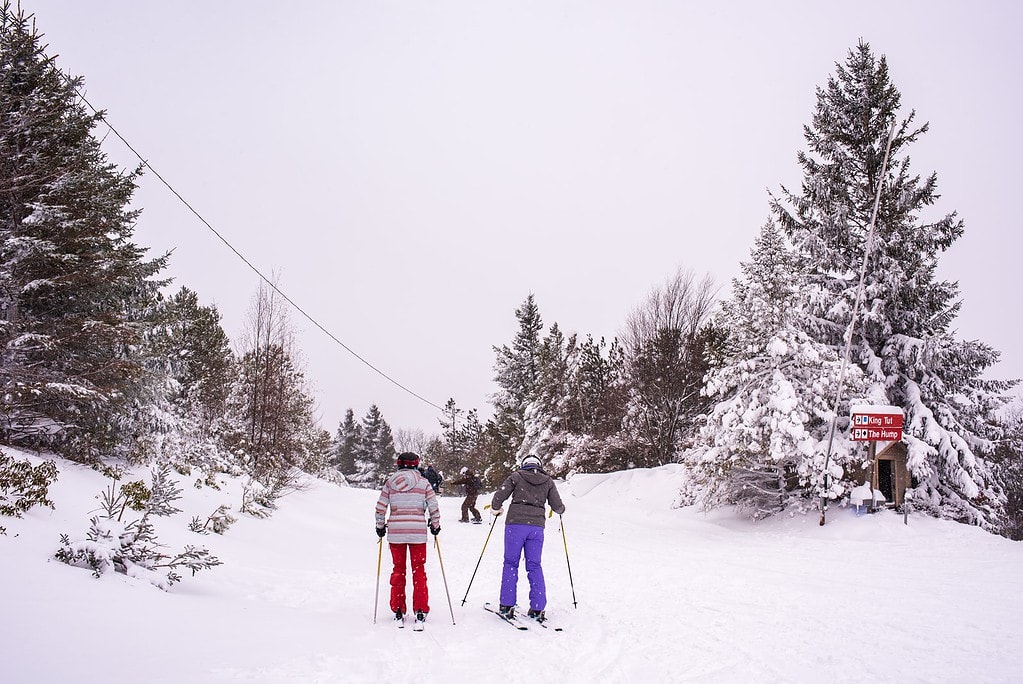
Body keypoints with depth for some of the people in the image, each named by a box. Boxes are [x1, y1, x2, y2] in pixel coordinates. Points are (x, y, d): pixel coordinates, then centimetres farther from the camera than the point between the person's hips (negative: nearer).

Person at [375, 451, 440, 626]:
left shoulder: (390, 482, 5)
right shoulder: (423, 482, 2)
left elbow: (380, 508, 3)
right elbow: (434, 507, -1)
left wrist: (380, 526, 17)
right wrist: (435, 526, 14)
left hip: (395, 531, 1)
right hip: (418, 531, -1)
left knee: (398, 569, 13)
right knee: (419, 570, 9)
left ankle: (398, 610, 14)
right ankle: (420, 610, 7)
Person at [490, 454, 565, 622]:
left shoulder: (516, 476, 5)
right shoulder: (548, 481, 10)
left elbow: (500, 494, -2)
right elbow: (557, 506, 8)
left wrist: (496, 509, 17)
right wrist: (561, 509, 31)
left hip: (515, 523, -2)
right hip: (537, 526, 2)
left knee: (510, 564, 7)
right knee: (534, 566, 10)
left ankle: (507, 605, 5)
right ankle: (537, 608, 6)